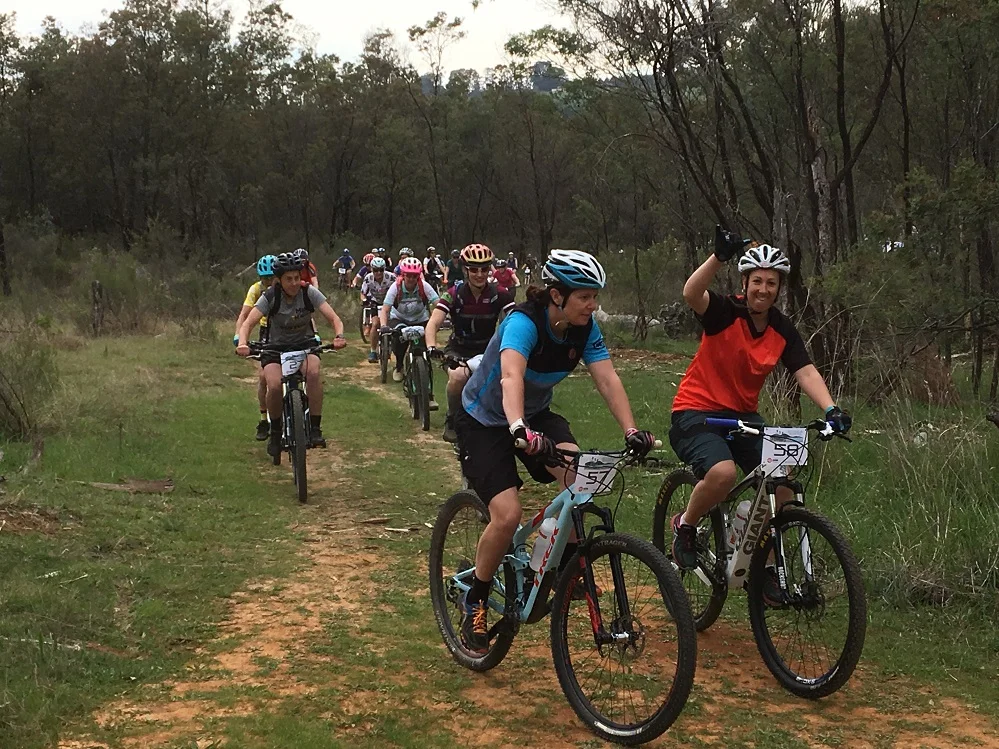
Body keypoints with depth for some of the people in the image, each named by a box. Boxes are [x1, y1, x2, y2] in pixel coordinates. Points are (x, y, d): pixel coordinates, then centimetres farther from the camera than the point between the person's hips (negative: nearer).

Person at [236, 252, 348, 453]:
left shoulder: (309, 292, -15)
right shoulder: (270, 297, -17)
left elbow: (334, 318, -20)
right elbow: (248, 323, -26)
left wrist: (339, 336, -42)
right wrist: (242, 343, -47)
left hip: (305, 344, 1)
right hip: (276, 347, 0)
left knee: (314, 372, -34)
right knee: (275, 386, -28)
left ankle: (315, 429, -23)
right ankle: (275, 432, 0)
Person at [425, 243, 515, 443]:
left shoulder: (499, 295, -13)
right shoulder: (454, 294, -16)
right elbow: (433, 323, -24)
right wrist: (431, 348, -43)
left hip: (487, 350, 1)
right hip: (459, 349, -1)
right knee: (457, 378, -33)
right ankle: (452, 421, -6)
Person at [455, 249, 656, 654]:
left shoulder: (585, 328, -13)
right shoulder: (523, 322, -31)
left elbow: (607, 379, -22)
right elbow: (511, 377, -48)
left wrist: (631, 431, -38)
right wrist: (520, 429, -67)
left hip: (535, 413, 5)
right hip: (484, 420, -5)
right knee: (507, 515, -20)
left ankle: (566, 564, -4)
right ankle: (474, 602, 2)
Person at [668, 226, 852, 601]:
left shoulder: (782, 330, 1)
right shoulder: (725, 311, -13)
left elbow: (805, 372, -11)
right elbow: (691, 294, -35)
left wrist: (830, 408, -28)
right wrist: (720, 256, -49)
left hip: (742, 415, 5)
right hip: (697, 412, -5)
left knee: (782, 480, -13)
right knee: (723, 472, -32)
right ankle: (685, 525, -2)